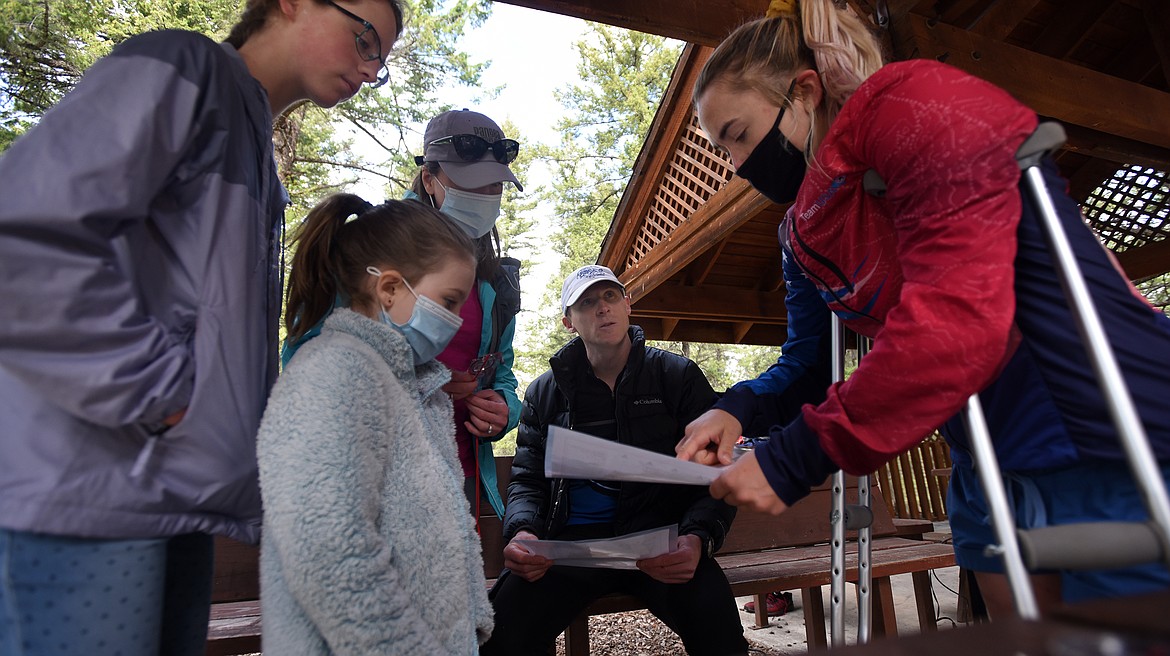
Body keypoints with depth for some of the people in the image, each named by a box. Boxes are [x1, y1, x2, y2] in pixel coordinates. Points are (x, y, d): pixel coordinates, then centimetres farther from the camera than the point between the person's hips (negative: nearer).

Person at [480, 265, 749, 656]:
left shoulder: (678, 377, 5)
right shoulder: (544, 392, 11)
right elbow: (527, 479, 12)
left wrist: (698, 538, -19)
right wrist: (523, 531, -11)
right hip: (571, 541, 1)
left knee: (715, 618, -30)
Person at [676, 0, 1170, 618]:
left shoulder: (916, 104, -16)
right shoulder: (802, 235, 9)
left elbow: (959, 316, -28)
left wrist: (795, 457, -25)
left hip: (1107, 455, -8)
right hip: (989, 470, 8)